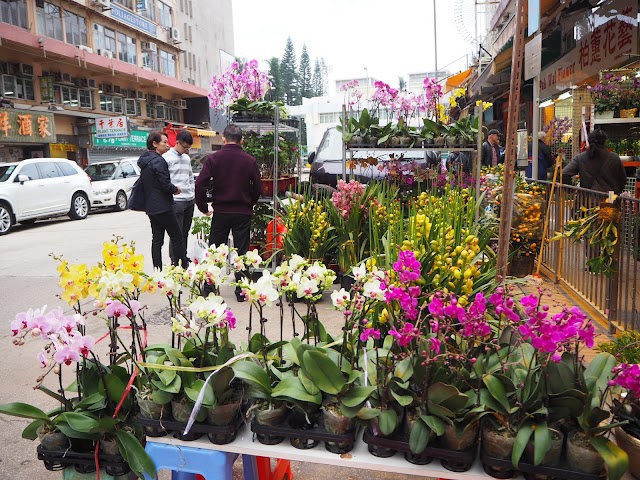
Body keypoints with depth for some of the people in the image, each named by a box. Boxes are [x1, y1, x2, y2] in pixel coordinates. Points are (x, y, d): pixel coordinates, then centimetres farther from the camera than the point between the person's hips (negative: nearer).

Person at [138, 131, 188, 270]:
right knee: (177, 237, -2)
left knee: (157, 239, 10)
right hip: (162, 207, -9)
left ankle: (157, 270, 12)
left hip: (150, 207, 9)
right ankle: (183, 267, 0)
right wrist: (176, 189, 0)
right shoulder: (158, 161, -15)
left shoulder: (144, 161, 14)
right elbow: (166, 184, -20)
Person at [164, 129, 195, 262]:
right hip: (176, 201, -7)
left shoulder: (187, 158, 16)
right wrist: (172, 191, -13)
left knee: (185, 232, 13)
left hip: (190, 201, 7)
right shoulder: (166, 158, -7)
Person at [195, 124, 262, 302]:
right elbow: (257, 188, -1)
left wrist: (204, 207, 3)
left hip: (220, 212, 0)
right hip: (243, 213, 0)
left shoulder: (213, 158, -4)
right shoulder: (249, 160, -3)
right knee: (241, 252, 6)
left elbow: (200, 185, -9)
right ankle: (241, 291, 9)